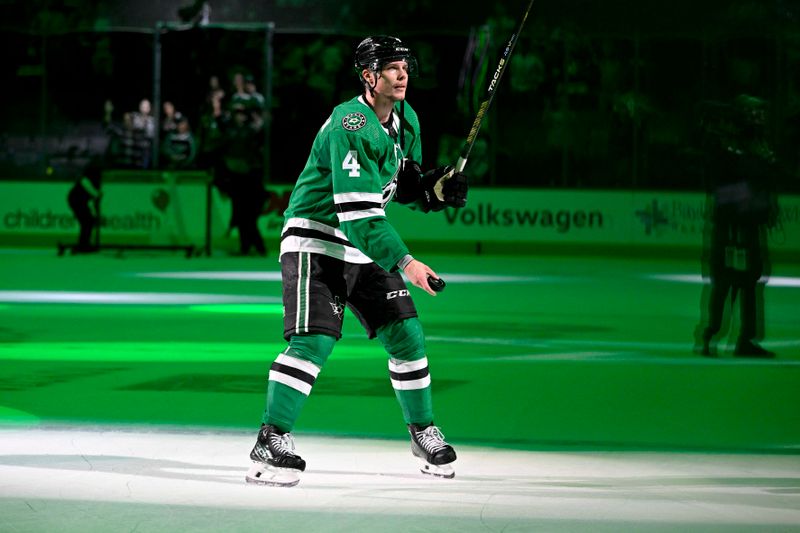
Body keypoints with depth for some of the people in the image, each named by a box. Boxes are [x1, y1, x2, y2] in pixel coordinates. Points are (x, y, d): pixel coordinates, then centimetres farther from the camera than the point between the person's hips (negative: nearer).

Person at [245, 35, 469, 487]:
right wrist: (404, 263, -33)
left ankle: (424, 433, 22)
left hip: (365, 247, 8)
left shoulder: (406, 120, 5)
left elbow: (403, 184, 19)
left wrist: (435, 188, -4)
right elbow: (357, 211, -29)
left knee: (406, 335, 6)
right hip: (314, 241, -8)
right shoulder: (350, 127, -23)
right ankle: (273, 441, -17)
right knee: (314, 341, -20)